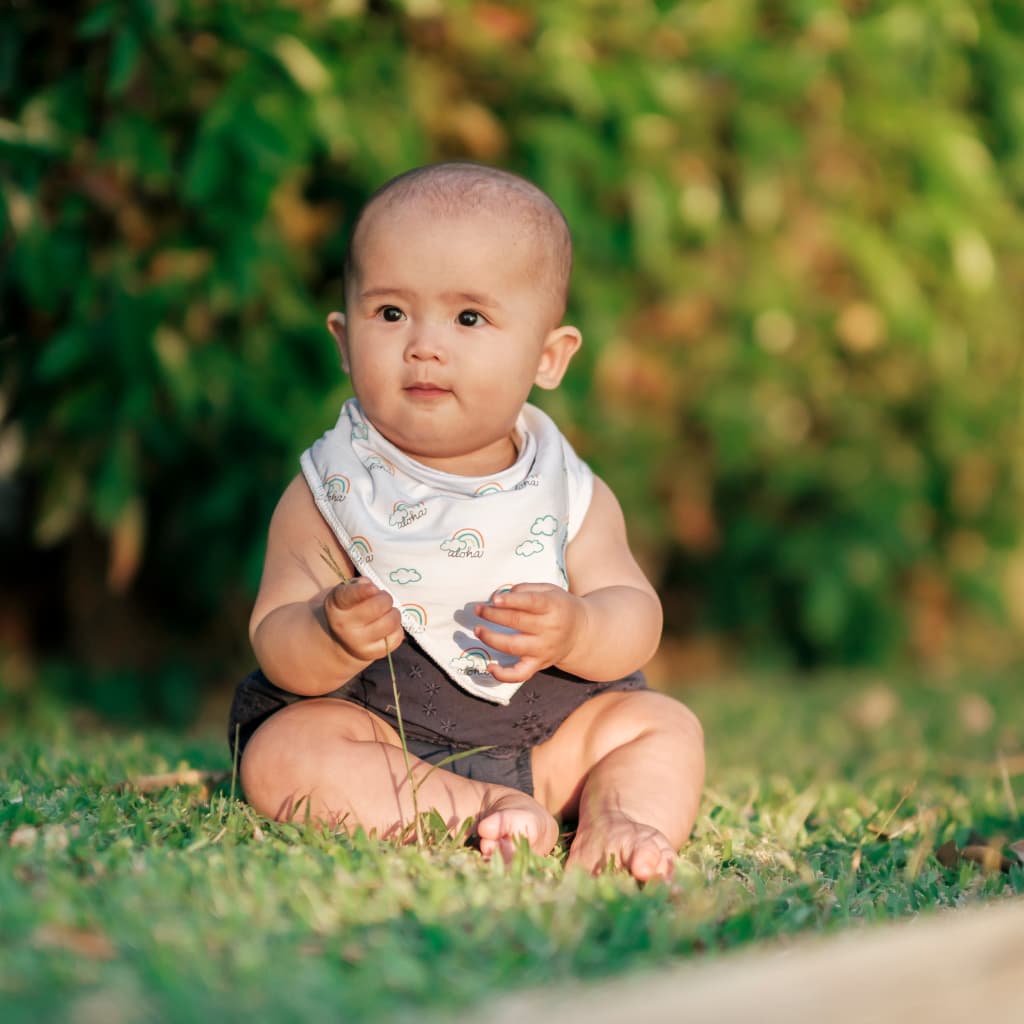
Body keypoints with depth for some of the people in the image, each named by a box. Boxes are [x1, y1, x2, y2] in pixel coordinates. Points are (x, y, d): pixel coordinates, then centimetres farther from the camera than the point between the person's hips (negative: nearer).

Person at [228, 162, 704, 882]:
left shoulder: (571, 494, -2)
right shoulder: (328, 496, -8)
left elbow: (636, 618, -5)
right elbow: (274, 644, -11)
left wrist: (576, 631, -28)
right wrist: (329, 637, -35)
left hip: (548, 734, 3)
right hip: (380, 730, -2)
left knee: (665, 724, -7)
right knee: (282, 754, -29)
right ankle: (500, 815, -33)